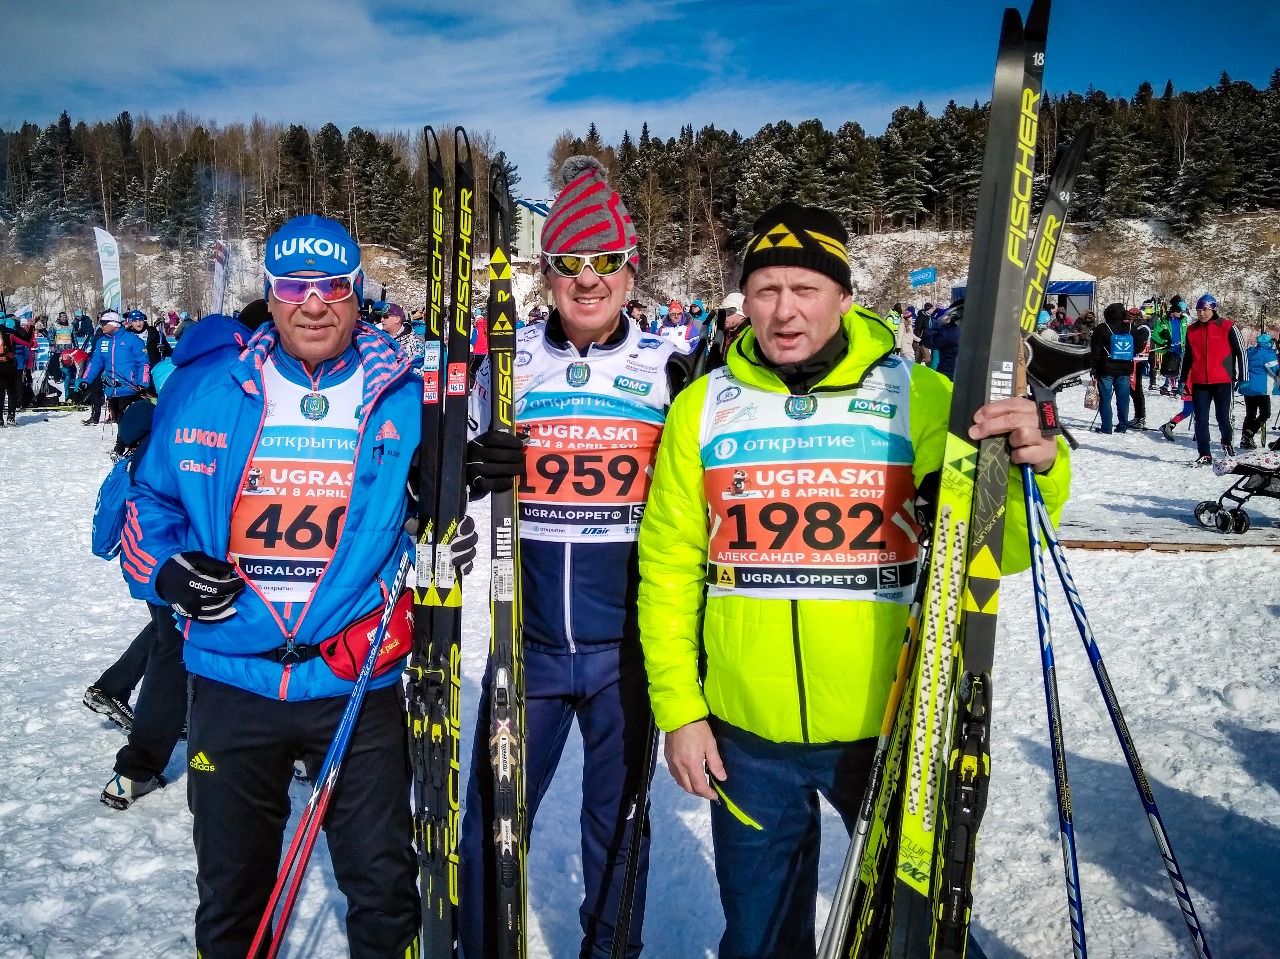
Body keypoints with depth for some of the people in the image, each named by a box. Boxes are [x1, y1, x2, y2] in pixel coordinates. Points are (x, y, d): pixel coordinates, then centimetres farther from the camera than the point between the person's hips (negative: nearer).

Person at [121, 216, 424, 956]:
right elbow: (150, 500, 13)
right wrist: (167, 569, -6)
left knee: (384, 891, 10)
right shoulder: (205, 391, 2)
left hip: (358, 684, -1)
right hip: (232, 680, 2)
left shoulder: (402, 400, -1)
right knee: (231, 893, 19)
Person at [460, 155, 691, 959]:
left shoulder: (668, 366, 0)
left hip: (628, 642, 0)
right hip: (529, 637, 1)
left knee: (619, 822, 16)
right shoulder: (512, 359, 2)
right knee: (491, 823, 11)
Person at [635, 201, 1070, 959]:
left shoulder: (916, 397, -5)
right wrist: (679, 709, -1)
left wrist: (1033, 468, -26)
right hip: (746, 735, 2)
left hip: (888, 727, -1)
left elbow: (997, 550, -6)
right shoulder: (705, 406, -1)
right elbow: (669, 569, 2)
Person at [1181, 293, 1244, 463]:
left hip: (1223, 382, -3)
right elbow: (1186, 357, 19)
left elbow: (1240, 352, 1)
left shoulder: (1227, 327, -2)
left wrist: (1242, 378, -3)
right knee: (1201, 420, 1)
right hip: (1199, 383, 3)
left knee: (1223, 417, 0)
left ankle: (1227, 442, 30)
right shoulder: (1191, 330, 9)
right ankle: (1204, 455, 8)